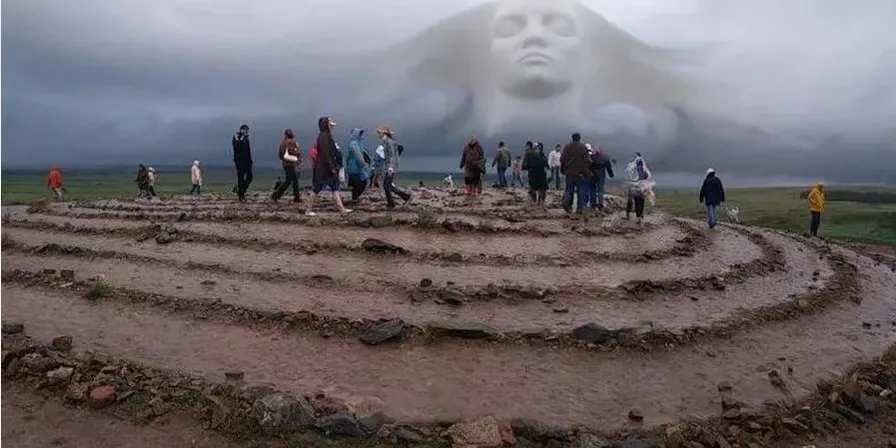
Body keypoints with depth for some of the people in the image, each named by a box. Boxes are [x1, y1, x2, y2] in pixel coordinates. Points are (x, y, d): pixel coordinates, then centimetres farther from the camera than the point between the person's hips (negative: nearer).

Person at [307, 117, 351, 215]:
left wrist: (335, 167, 16)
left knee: (335, 188, 6)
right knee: (316, 189, -1)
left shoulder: (328, 136, 14)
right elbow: (325, 153, -22)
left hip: (329, 168, 10)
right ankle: (308, 210, 9)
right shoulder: (323, 136, -16)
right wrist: (332, 168, -22)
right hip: (323, 168, -10)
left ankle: (342, 209, 5)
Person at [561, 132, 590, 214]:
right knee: (581, 191, 6)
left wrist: (563, 170, 14)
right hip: (581, 173, -2)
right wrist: (588, 169, 4)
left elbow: (562, 159, 4)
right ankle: (580, 208, 3)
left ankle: (566, 201, -10)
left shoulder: (567, 147, 2)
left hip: (570, 173, 2)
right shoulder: (583, 147, -5)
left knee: (569, 189, 15)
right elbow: (587, 160, -9)